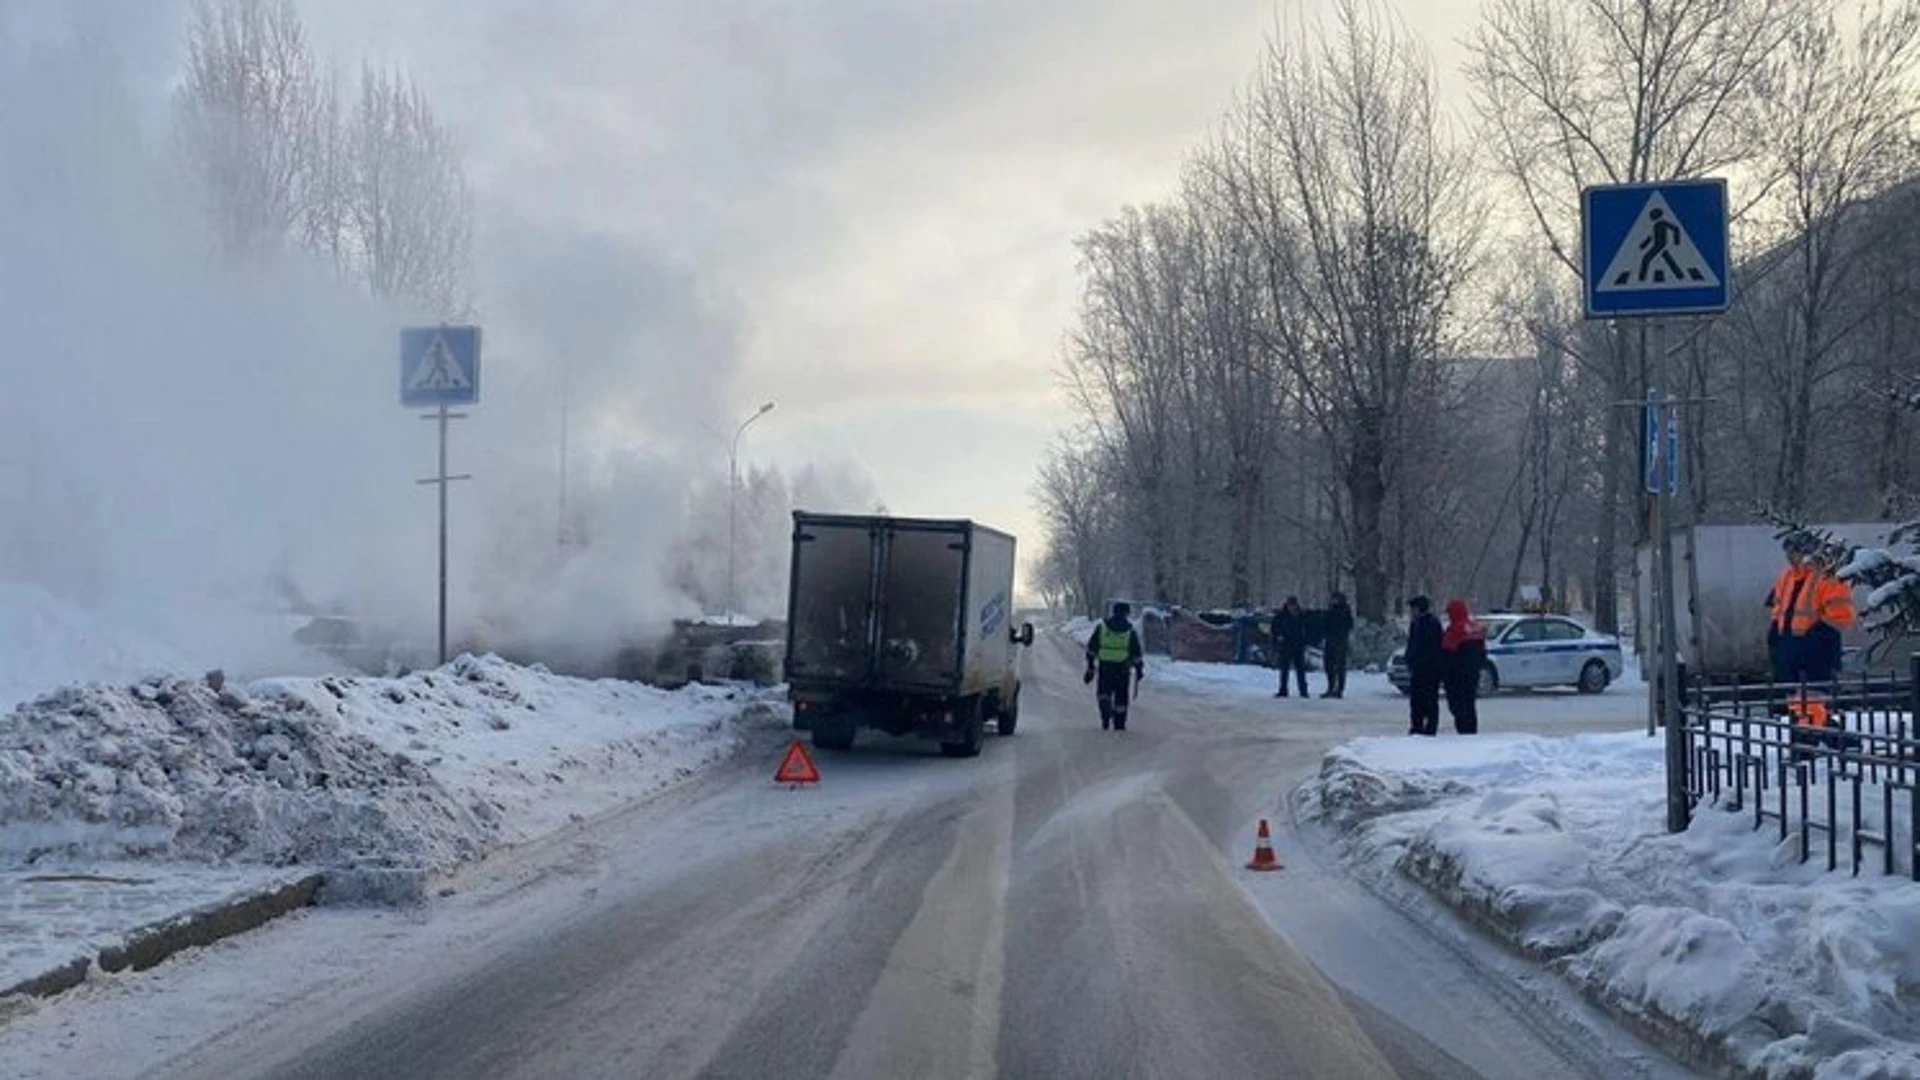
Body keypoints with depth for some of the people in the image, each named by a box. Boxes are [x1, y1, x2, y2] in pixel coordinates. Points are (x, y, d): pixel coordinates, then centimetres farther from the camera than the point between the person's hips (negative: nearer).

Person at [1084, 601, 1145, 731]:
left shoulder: (1101, 628, 2)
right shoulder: (1131, 631, -2)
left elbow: (1091, 649, 3)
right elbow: (1137, 653, -1)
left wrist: (1090, 668, 9)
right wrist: (1139, 670, 11)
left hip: (1104, 667, 1)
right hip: (1123, 668, 0)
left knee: (1104, 693, 12)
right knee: (1121, 696, 11)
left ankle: (1106, 713, -15)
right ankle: (1119, 724, 15)